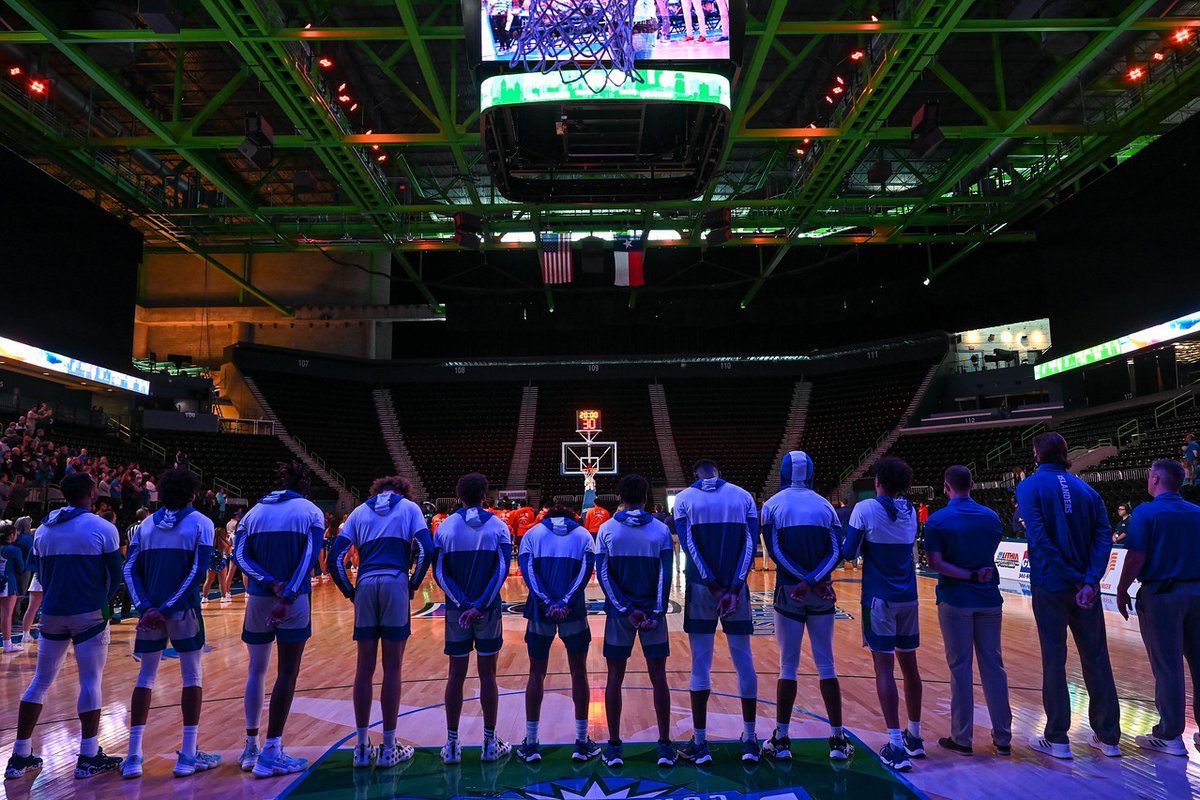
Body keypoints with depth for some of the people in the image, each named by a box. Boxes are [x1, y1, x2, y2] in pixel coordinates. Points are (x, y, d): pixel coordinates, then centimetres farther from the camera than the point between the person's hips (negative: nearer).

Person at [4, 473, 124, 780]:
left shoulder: (43, 529, 6)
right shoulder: (103, 528, -10)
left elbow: (43, 573, 14)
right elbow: (116, 575, -5)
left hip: (52, 613, 5)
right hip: (89, 615, -5)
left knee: (41, 681, 15)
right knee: (90, 682, 1)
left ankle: (20, 757, 20)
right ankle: (89, 758, 5)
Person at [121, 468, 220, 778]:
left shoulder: (145, 524, 9)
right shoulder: (200, 523, -2)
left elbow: (130, 569, 0)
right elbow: (197, 572, -13)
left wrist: (145, 607, -8)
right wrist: (168, 607, -13)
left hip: (149, 611, 4)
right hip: (183, 610, -3)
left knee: (145, 677, 14)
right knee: (192, 676, 7)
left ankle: (133, 757, 12)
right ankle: (188, 756, 6)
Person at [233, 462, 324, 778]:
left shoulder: (254, 512, 11)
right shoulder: (311, 512, 0)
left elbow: (240, 555, -2)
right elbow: (308, 557, -14)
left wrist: (270, 583, -12)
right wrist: (287, 596, -20)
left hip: (258, 598, 4)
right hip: (293, 600, -4)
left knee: (256, 671, 17)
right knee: (287, 673, 2)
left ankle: (251, 747, 24)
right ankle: (270, 753, 0)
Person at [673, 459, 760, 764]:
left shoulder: (684, 498, 4)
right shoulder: (743, 496, 8)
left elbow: (689, 544, -7)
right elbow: (750, 543, -3)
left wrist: (714, 585, -11)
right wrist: (733, 586, -10)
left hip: (700, 589, -1)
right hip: (736, 588, 1)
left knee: (700, 664, 4)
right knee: (743, 661, 9)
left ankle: (700, 744, 9)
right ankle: (750, 741, 14)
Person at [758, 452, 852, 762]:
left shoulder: (772, 505, 1)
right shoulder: (825, 506, 8)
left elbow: (775, 551, -10)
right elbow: (836, 552, -3)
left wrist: (803, 580, -14)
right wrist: (815, 579, -14)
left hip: (788, 592, -2)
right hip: (822, 593, 2)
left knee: (788, 665, 5)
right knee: (826, 664, 9)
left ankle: (781, 740, 10)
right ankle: (837, 739, 12)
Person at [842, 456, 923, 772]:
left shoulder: (865, 509, -11)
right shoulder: (910, 511, 6)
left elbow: (849, 553, -8)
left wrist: (865, 546, 11)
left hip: (879, 598, -5)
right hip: (908, 597, 5)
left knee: (884, 667, -4)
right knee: (909, 664, 14)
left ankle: (896, 747, -7)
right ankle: (914, 737, 25)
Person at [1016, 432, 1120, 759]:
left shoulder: (1030, 486, -5)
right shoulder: (1085, 489, 8)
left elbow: (1039, 539, -17)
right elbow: (1104, 535, -4)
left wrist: (1074, 579, -12)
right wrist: (1089, 580, -13)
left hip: (1050, 586, -4)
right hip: (1085, 587, 4)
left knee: (1054, 659, 4)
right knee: (1096, 657, 13)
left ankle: (1057, 739, 10)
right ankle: (1108, 736, 22)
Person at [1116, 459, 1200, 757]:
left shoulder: (1146, 512, -10)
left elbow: (1136, 558, -15)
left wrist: (1121, 591, -6)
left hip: (1161, 595, -5)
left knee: (1167, 667, 1)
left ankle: (1169, 735, 8)